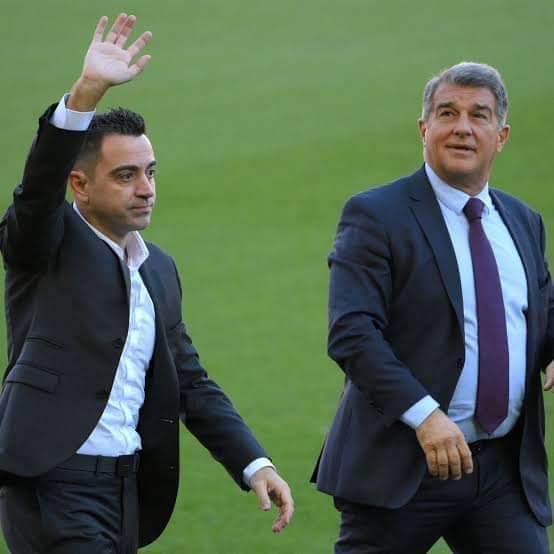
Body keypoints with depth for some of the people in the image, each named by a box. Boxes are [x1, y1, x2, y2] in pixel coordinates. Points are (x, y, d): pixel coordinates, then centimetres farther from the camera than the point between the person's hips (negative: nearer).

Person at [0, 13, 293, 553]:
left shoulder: (159, 269, 17)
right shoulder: (49, 245, -1)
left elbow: (190, 383, 19)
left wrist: (254, 465, 7)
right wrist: (87, 90, -36)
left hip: (128, 489, 7)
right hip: (55, 484, -7)